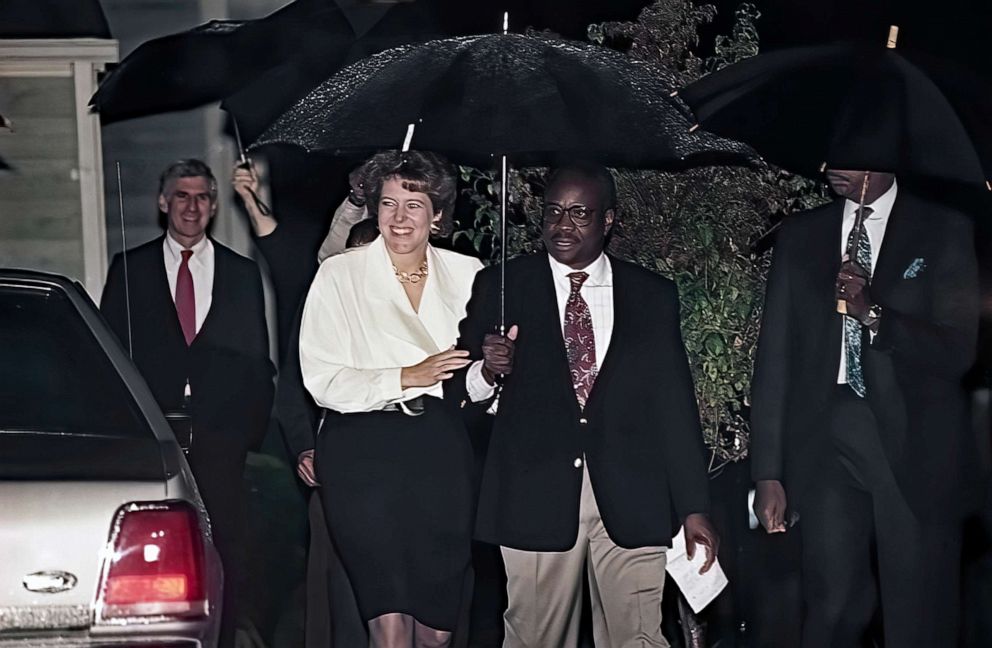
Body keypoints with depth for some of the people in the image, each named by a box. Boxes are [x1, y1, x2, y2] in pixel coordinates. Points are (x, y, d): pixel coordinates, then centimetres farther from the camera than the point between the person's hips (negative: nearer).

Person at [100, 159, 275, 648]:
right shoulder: (130, 270, 10)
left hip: (220, 440, 1)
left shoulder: (242, 274, 13)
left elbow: (257, 361, 12)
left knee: (223, 554, 0)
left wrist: (253, 428, 2)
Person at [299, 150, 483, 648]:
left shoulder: (466, 274, 11)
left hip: (443, 451, 3)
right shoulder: (338, 275, 4)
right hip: (364, 450, -3)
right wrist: (407, 377, -14)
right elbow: (322, 381, -5)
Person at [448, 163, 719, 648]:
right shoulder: (500, 288, 7)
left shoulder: (654, 295, 11)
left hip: (631, 500, 1)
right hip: (536, 497, -1)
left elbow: (675, 405, 10)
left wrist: (694, 507, 7)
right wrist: (487, 372, -16)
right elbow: (459, 391, 7)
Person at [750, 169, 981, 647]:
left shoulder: (944, 230, 3)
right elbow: (775, 356, 8)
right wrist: (768, 472, 2)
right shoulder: (800, 236, 12)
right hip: (827, 441, 2)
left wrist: (873, 313, -20)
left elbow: (958, 351, -4)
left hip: (914, 445, -2)